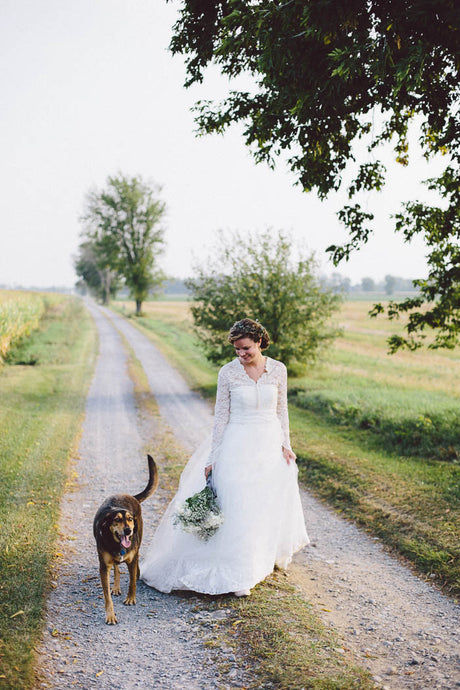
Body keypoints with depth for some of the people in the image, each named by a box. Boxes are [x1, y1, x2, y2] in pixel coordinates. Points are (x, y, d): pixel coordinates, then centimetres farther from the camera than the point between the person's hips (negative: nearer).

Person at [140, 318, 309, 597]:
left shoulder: (278, 369, -1)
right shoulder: (228, 373, -6)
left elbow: (282, 410, 8)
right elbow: (221, 416, -3)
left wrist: (285, 445, 1)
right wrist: (213, 457, -5)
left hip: (271, 442, 3)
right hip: (238, 445, -3)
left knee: (270, 505, 10)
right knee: (237, 507, -5)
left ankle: (266, 558, 34)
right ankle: (238, 575, 4)